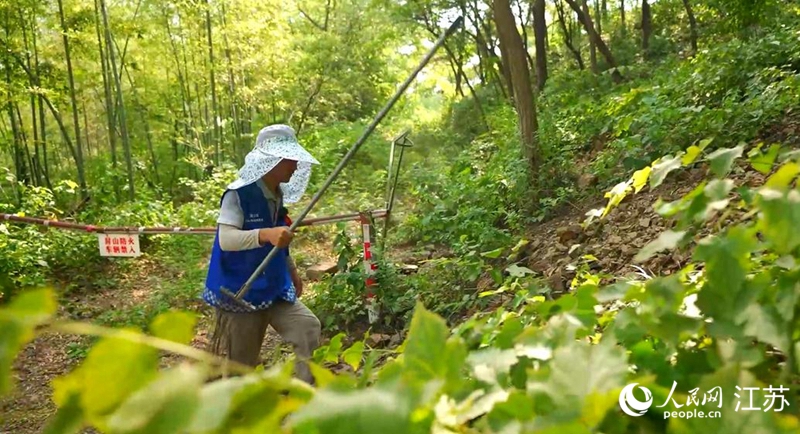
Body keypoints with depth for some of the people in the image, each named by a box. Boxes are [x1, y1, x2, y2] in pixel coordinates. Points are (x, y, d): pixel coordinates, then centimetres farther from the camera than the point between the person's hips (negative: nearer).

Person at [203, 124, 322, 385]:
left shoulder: (278, 195, 3)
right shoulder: (239, 194, -19)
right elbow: (226, 239, -32)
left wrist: (292, 272, 20)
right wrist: (266, 234, -47)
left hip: (274, 287, 7)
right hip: (239, 291, -6)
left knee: (309, 328, -8)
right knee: (239, 363, 7)